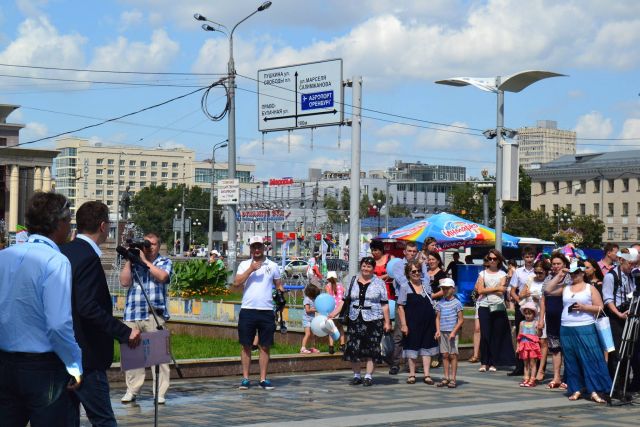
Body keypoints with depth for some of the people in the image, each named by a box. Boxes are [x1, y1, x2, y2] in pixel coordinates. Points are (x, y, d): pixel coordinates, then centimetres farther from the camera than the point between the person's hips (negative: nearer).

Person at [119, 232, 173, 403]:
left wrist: (145, 261, -6)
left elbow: (162, 276, -10)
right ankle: (132, 390, 8)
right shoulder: (133, 262, 15)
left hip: (155, 314, -2)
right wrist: (128, 261, 0)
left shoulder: (165, 262, 11)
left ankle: (160, 392, -4)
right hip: (132, 314, 2)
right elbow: (125, 282, 3)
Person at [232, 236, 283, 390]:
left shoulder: (272, 266, 10)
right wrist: (251, 269, -11)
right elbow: (236, 284, -4)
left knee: (265, 346, 3)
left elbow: (279, 285, 14)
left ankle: (263, 379, 7)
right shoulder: (244, 265, 8)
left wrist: (281, 292, -8)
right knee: (246, 346, 2)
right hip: (247, 310, 0)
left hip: (267, 311, 1)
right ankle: (245, 378, 7)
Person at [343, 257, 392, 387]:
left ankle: (368, 376, 5)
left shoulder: (379, 283, 4)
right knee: (353, 348, 0)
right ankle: (356, 375, 12)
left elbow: (384, 304, 3)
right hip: (355, 320, 2)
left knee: (371, 349, -2)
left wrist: (387, 322, -1)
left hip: (373, 321, -2)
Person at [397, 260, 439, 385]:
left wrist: (435, 323, 11)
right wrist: (403, 324, -13)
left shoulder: (426, 287, 11)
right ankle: (412, 374, 13)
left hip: (427, 323, 4)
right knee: (412, 347, 3)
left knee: (427, 347, 4)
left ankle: (427, 375, 7)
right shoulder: (405, 288, -2)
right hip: (412, 322, -4)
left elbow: (432, 306, 17)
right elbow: (401, 307, -6)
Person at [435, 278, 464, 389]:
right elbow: (438, 318, 11)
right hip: (442, 333, 4)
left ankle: (453, 379, 3)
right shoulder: (440, 303, 9)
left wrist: (454, 332, -12)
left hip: (452, 333, -4)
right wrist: (438, 330, -3)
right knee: (445, 355, 6)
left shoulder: (456, 303, -3)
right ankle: (446, 378, 12)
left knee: (453, 355, -1)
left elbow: (461, 319, -5)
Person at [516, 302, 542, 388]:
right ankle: (526, 379, 12)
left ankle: (532, 379, 1)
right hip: (524, 345, 4)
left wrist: (539, 329, -24)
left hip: (533, 345, -4)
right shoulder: (522, 323, 10)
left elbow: (539, 335, -5)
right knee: (525, 363, 9)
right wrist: (518, 346, 10)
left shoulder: (535, 323, -2)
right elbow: (519, 335, 13)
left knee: (533, 363, -1)